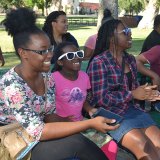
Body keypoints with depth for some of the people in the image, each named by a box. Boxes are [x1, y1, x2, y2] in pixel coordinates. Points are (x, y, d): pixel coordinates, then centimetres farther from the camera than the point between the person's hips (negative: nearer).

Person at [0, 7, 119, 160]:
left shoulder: (47, 77, -2)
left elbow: (50, 116, 2)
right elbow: (38, 132, -29)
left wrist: (80, 124, -18)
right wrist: (90, 123, -32)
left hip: (39, 140, 6)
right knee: (76, 142, -21)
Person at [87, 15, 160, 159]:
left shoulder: (130, 59, 11)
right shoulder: (99, 62, -11)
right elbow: (101, 99, -16)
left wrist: (146, 93, -4)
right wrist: (133, 94, -14)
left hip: (132, 109, 7)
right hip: (110, 113, -6)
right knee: (145, 147, -23)